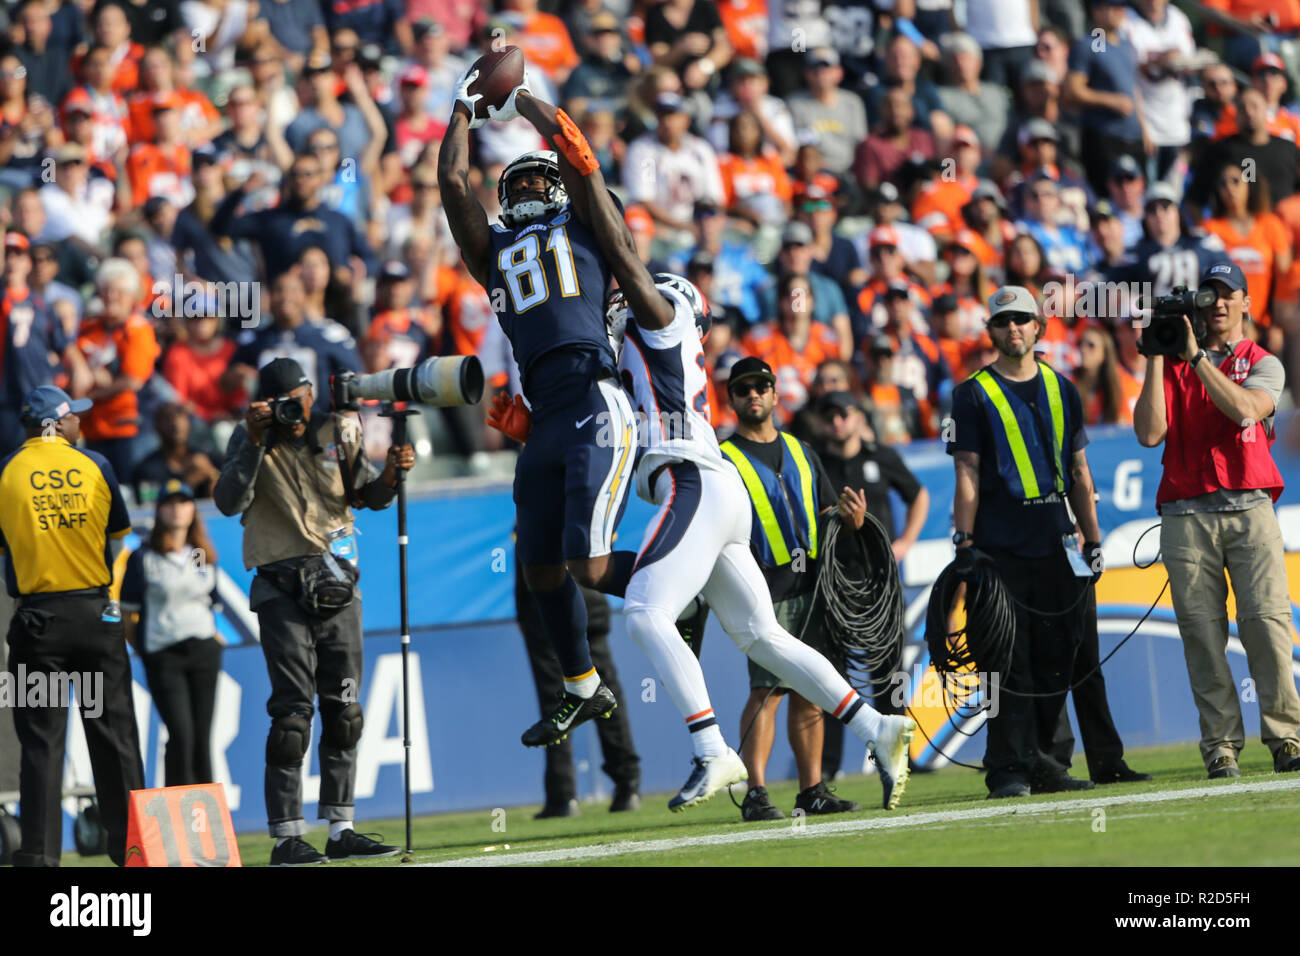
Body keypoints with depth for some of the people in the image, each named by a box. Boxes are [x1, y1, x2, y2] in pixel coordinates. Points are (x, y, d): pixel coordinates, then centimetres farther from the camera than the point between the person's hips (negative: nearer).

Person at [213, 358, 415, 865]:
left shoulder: (336, 431, 5)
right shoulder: (250, 438, -4)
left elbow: (367, 496, 8)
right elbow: (229, 501, -17)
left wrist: (391, 475, -13)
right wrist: (255, 443, -25)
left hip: (336, 585, 4)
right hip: (282, 589, -4)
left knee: (343, 709, 7)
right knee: (292, 710, -10)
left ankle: (341, 830, 13)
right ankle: (287, 837, -8)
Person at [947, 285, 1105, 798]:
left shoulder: (1062, 390, 15)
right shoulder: (973, 395, 2)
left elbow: (1078, 471, 18)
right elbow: (968, 474, -2)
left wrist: (1093, 541, 13)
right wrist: (964, 544, -10)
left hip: (1053, 544, 5)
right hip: (1000, 548, -5)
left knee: (1056, 658, 5)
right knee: (1011, 661, -7)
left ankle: (1037, 760, 15)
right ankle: (1008, 770, -5)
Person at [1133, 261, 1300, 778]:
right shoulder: (1172, 366, 15)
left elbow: (1246, 408, -10)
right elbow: (1149, 433, 0)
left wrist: (1195, 356, -10)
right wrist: (1157, 358, -1)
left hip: (1250, 508, -1)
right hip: (1186, 516, 1)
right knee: (1203, 633, -5)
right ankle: (1221, 748, -4)